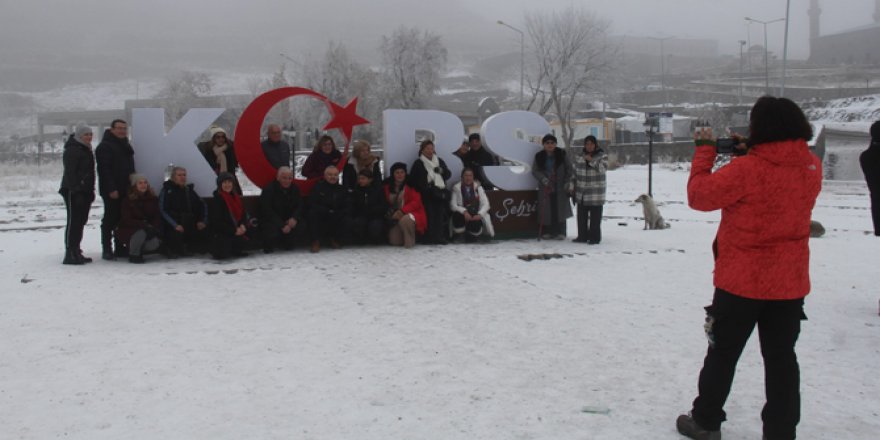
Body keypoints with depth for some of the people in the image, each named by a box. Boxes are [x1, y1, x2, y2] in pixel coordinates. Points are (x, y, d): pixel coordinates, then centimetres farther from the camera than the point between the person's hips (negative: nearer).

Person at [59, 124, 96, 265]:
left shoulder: (86, 150, 18)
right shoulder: (72, 150, -11)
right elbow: (70, 173, -18)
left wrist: (91, 190, 18)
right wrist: (76, 191, -23)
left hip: (84, 191, 9)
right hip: (74, 191, -9)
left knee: (81, 221, 12)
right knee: (73, 222, -9)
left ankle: (76, 252, 19)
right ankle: (70, 254, -7)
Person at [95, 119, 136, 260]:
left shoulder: (125, 145, 19)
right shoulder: (105, 146, -9)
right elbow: (104, 170, -17)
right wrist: (111, 189, -23)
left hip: (125, 190, 8)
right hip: (112, 191, -8)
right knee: (110, 220, -4)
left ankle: (120, 248, 18)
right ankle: (107, 250, 0)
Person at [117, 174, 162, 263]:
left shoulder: (153, 199, 3)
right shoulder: (127, 200, -8)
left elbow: (158, 217, 2)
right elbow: (126, 220, -15)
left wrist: (153, 228, -19)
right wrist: (144, 225, -29)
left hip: (148, 230, 3)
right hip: (128, 230, -3)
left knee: (154, 243, -26)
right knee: (141, 233, -36)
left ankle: (138, 251, 8)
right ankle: (133, 255, -9)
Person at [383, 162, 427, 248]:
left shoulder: (411, 185, -7)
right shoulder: (388, 186, 6)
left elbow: (416, 202, -14)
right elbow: (387, 203, 10)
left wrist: (402, 211, -26)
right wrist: (392, 213, -11)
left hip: (412, 214, -4)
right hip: (397, 216, 4)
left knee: (405, 220, -40)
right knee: (395, 241, -12)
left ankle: (410, 240, -15)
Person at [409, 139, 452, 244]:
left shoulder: (439, 161, 19)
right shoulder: (418, 163, 6)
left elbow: (448, 174, 14)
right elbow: (412, 179, 0)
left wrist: (442, 171, -7)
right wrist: (424, 186, -11)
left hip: (440, 192, 3)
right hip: (426, 194, -3)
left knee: (440, 214, -9)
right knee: (430, 215, -14)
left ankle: (440, 237, -4)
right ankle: (430, 238, -10)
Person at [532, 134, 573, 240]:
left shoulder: (562, 154, 3)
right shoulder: (539, 156, 4)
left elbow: (569, 169, 6)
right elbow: (534, 171, 3)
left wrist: (566, 182, -3)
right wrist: (543, 178, -14)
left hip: (560, 187, 0)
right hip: (545, 188, 1)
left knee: (560, 209, -2)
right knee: (546, 210, -1)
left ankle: (560, 232, 5)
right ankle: (546, 232, 8)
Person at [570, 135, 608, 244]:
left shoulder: (602, 156, -1)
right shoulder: (579, 156, 8)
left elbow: (603, 168, -18)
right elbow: (573, 172, 11)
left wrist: (591, 160, -25)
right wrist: (572, 186, 7)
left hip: (596, 192, -4)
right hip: (581, 191, 4)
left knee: (595, 216, -3)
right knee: (581, 215, 9)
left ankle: (594, 237, 4)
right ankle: (582, 236, 19)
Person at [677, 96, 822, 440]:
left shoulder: (747, 169, -21)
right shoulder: (812, 167, -1)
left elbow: (700, 195, -14)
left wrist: (705, 150, -3)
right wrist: (747, 153, 6)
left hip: (742, 281, -4)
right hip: (790, 283, 5)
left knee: (722, 354, 11)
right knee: (781, 359, 12)